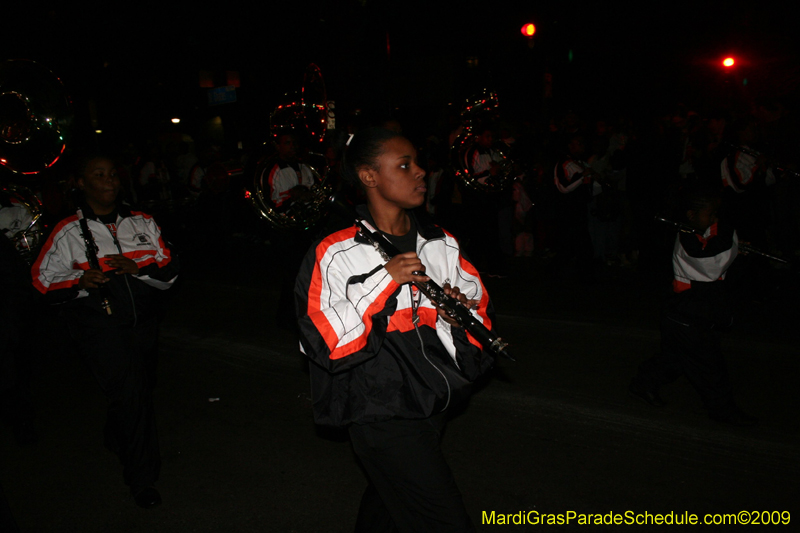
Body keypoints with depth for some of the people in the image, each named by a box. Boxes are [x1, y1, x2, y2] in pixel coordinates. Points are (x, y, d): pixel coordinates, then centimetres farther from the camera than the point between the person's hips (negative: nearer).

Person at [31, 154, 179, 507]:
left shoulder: (142, 223, 6)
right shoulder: (68, 232, -3)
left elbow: (170, 272, 2)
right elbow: (44, 282, -1)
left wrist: (138, 268, -17)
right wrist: (79, 282, -21)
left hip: (142, 322, 5)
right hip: (98, 325, -5)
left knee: (142, 389, 20)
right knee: (129, 393, -13)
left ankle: (117, 439, 52)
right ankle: (142, 478, 4)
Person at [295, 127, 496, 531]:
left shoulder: (442, 245, 5)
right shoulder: (335, 254, -14)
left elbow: (480, 308, 14)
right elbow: (324, 344, -20)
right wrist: (384, 281, -25)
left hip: (434, 405, 7)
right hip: (381, 415, -6)